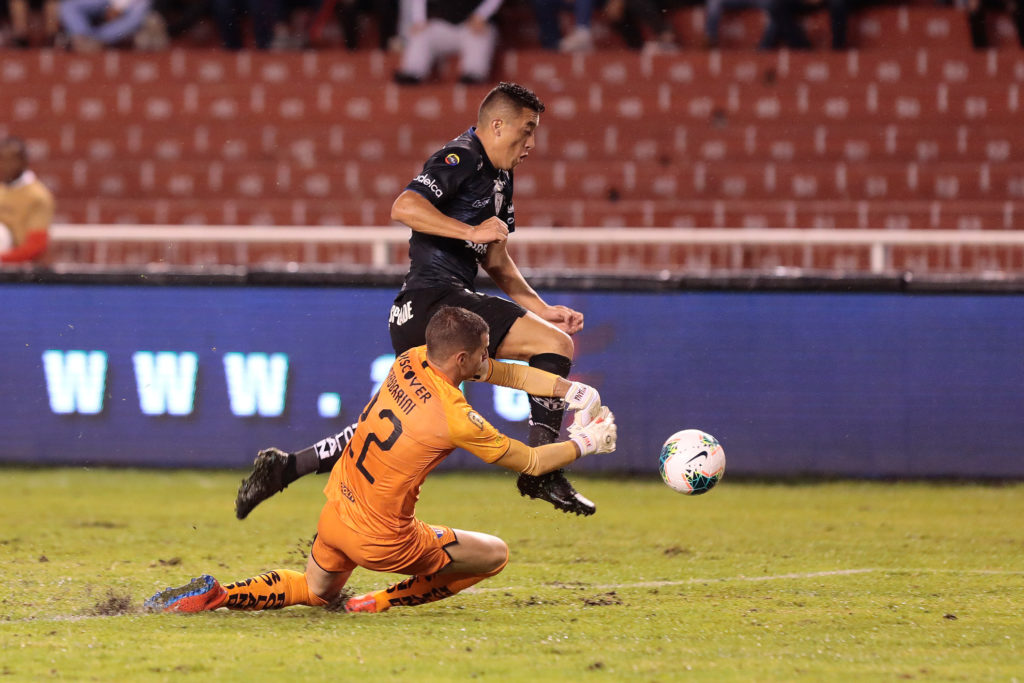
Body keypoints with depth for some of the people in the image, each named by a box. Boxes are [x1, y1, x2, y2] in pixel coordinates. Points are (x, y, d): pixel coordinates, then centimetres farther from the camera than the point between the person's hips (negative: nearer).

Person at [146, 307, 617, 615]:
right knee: (495, 555, 10)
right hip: (381, 541, -7)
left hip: (334, 513, 7)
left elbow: (502, 373, 9)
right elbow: (529, 462, -8)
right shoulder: (455, 419, -22)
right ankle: (380, 603, 5)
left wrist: (571, 389, 6)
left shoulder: (409, 362, -2)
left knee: (317, 591, 33)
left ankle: (214, 595, 10)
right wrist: (586, 444, 7)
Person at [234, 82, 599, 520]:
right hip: (435, 298, -10)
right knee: (556, 344, -17)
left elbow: (495, 261, 30)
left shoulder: (499, 179, 25)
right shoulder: (461, 158, -7)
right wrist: (471, 231, -22)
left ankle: (285, 467, 14)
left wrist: (542, 310, 21)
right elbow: (404, 207, -21)